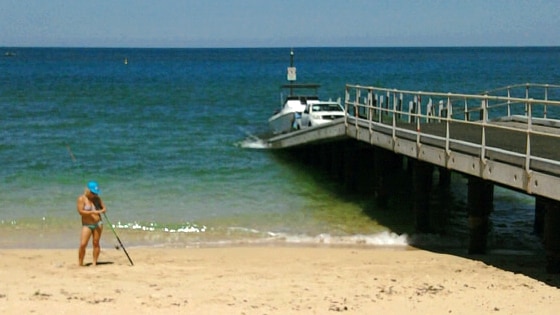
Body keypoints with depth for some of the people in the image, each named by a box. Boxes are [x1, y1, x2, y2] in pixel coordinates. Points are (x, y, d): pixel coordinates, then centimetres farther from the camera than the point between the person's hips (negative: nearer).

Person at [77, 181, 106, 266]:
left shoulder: (97, 198, 8)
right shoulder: (81, 199, -6)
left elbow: (104, 208, 13)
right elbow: (80, 211, -16)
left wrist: (102, 210, -12)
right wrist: (93, 212, -24)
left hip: (98, 223, 4)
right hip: (87, 225, -4)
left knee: (96, 243, 3)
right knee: (83, 244, -11)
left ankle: (94, 263, 9)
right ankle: (80, 263, 0)